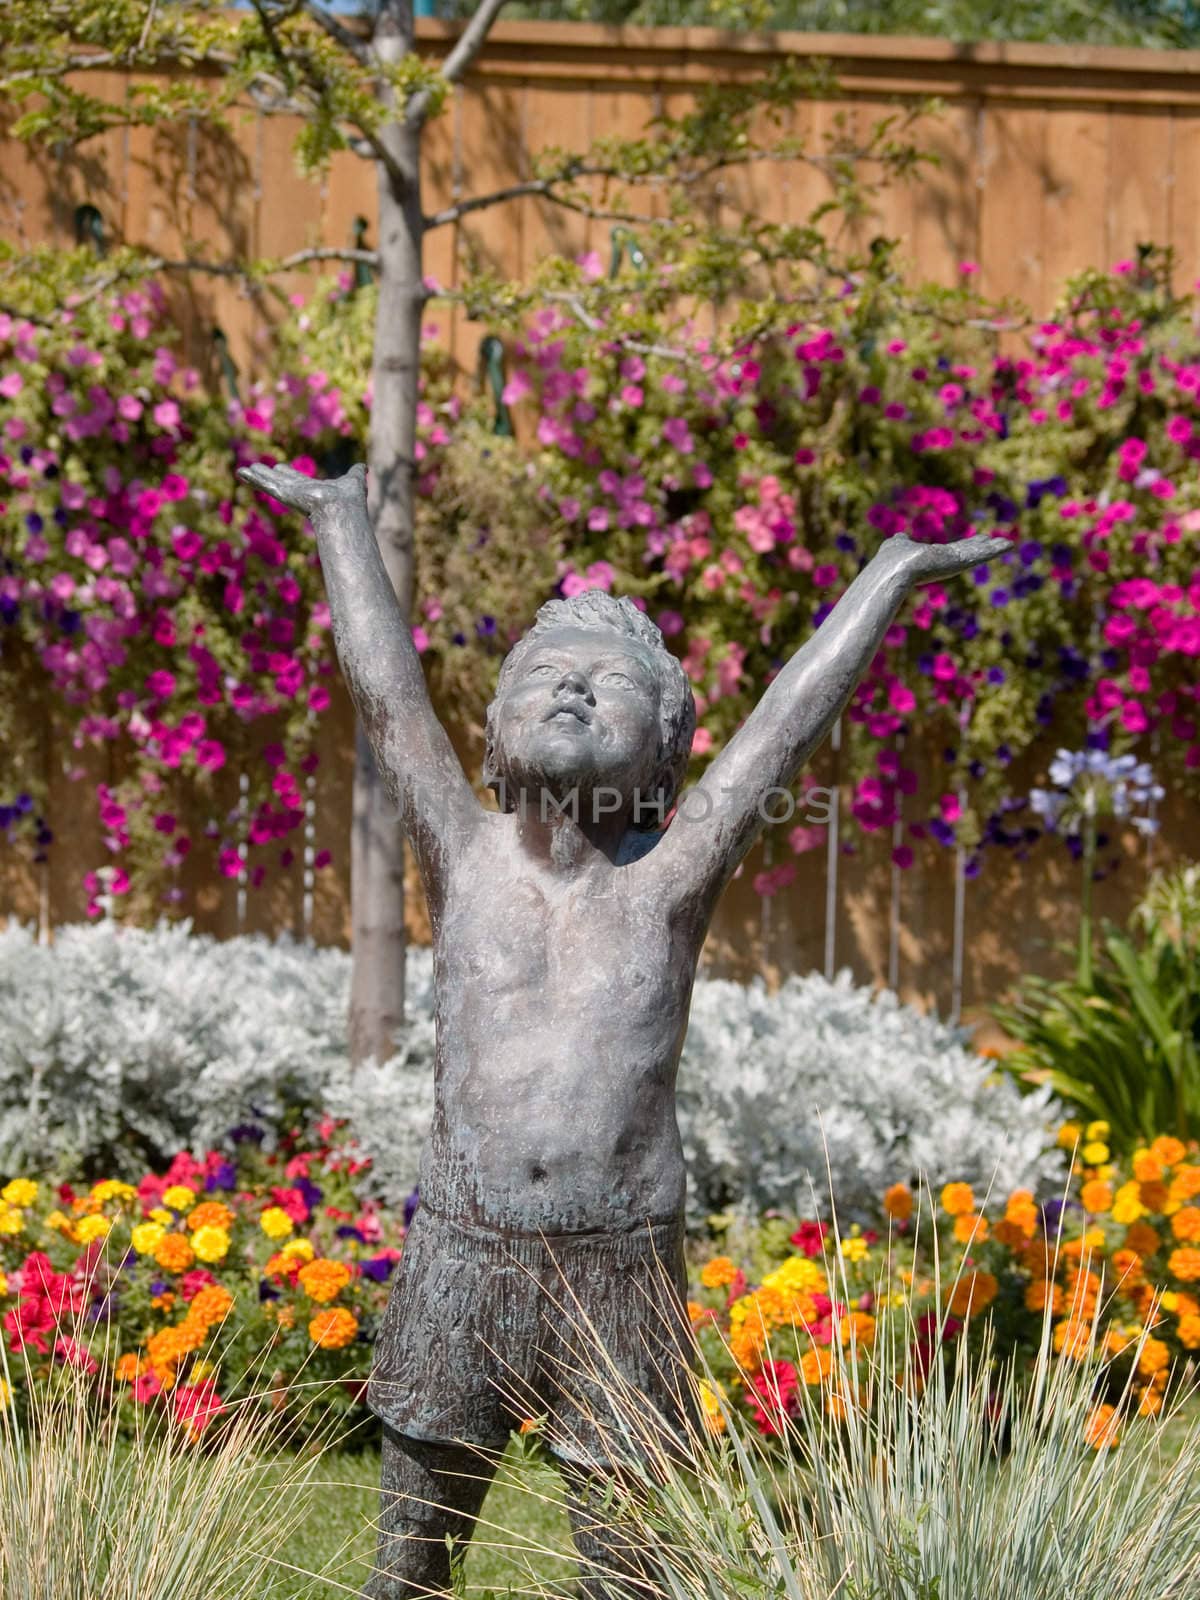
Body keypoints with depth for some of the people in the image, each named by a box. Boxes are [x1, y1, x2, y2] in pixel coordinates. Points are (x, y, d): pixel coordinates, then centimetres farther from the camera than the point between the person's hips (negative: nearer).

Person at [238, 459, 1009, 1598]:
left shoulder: (668, 878, -2)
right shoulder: (466, 859, 1)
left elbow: (789, 721, -1)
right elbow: (386, 691, 6)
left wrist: (894, 569, 2)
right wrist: (341, 520, 13)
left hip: (621, 1270, -1)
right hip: (460, 1258, 1)